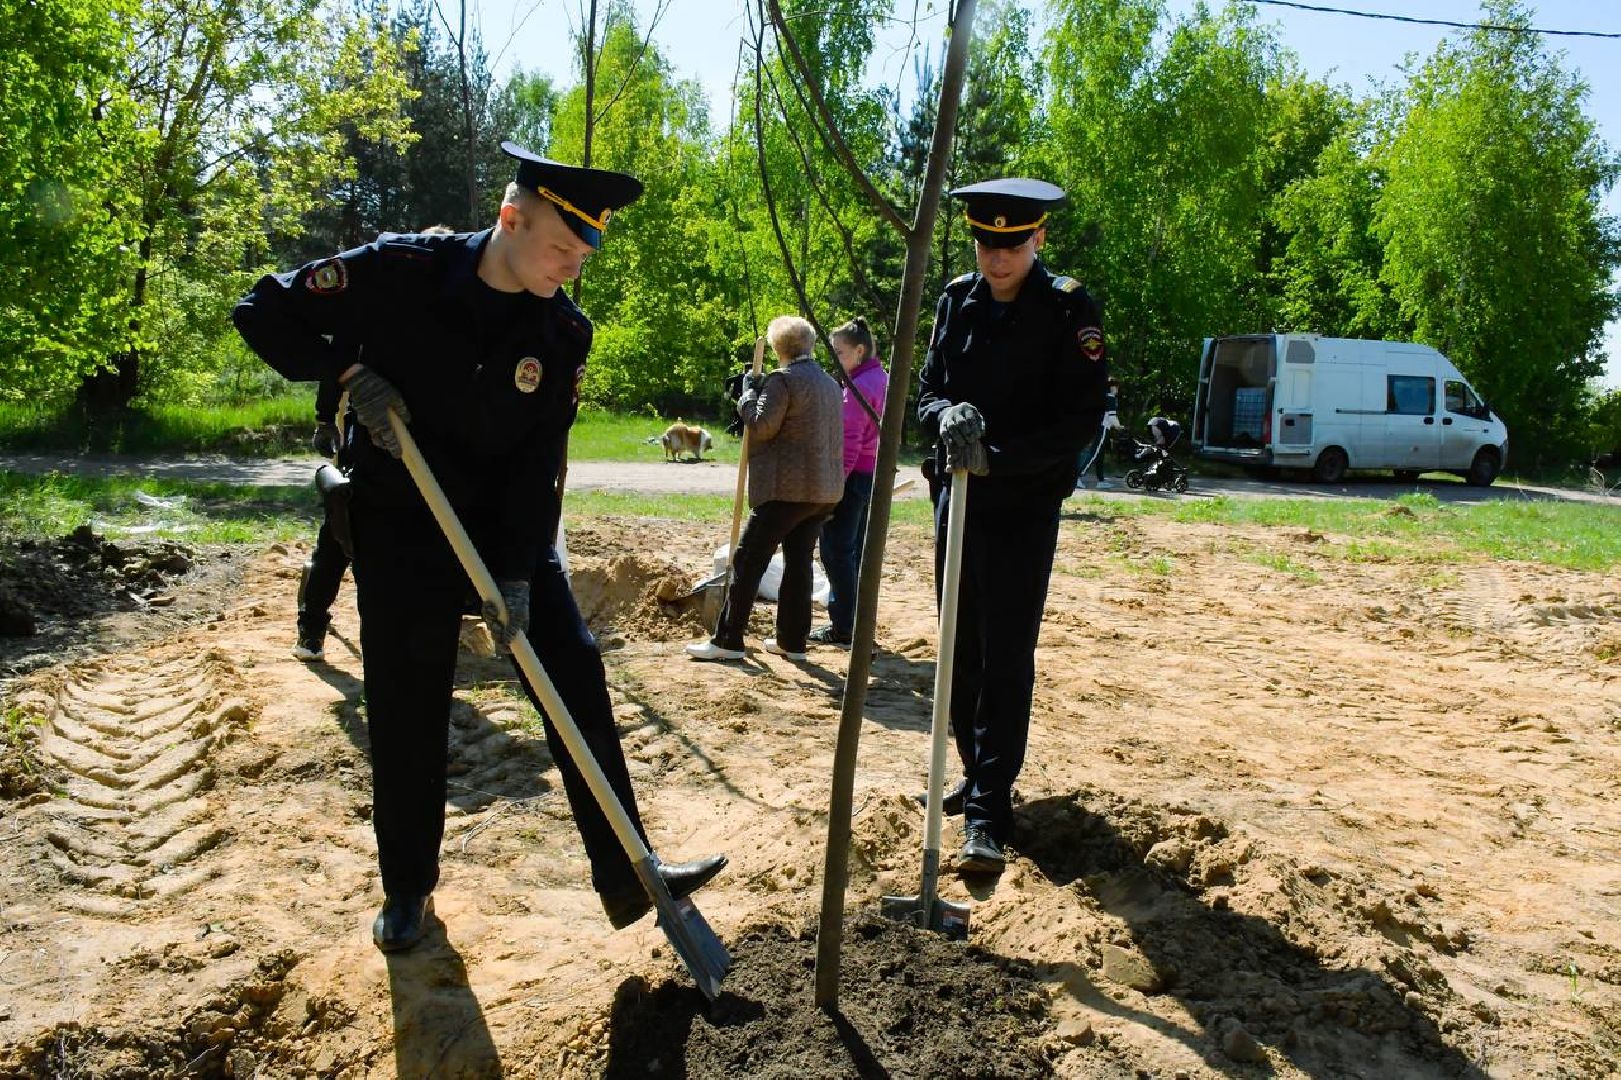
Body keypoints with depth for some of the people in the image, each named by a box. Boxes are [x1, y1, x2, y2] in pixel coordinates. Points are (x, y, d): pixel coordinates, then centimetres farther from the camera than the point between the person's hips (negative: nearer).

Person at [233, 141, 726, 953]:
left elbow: (538, 462, -10)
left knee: (577, 678, -4)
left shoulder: (565, 333, -8)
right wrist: (350, 371, -21)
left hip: (511, 525, 3)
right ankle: (407, 889, 24)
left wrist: (517, 573, -17)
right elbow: (264, 311, -7)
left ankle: (626, 876, 5)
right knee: (407, 711, 3)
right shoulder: (398, 272, -14)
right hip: (401, 526, -2)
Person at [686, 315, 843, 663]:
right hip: (825, 490, 8)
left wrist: (749, 392, 1)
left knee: (748, 559, -3)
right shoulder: (830, 383, 15)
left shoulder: (782, 379, -10)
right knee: (799, 561, 12)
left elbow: (761, 427, -13)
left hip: (788, 488, -8)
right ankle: (792, 641, 15)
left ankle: (727, 640, -1)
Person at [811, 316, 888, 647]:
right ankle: (856, 620, 21)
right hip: (873, 474, 10)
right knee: (855, 550, 15)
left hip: (853, 475, -10)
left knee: (836, 551, -3)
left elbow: (849, 442, -21)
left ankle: (842, 626, 0)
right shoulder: (881, 378, 13)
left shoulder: (859, 385, -16)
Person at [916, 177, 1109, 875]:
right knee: (960, 648, 12)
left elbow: (1081, 420, -14)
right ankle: (976, 774, 29)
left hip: (1025, 507, -5)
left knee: (1007, 654, -7)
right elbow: (927, 390, 8)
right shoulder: (956, 299, 6)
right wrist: (947, 415, -16)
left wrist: (998, 456, -23)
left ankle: (988, 809, -3)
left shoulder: (1070, 310, -9)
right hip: (958, 496, 6)